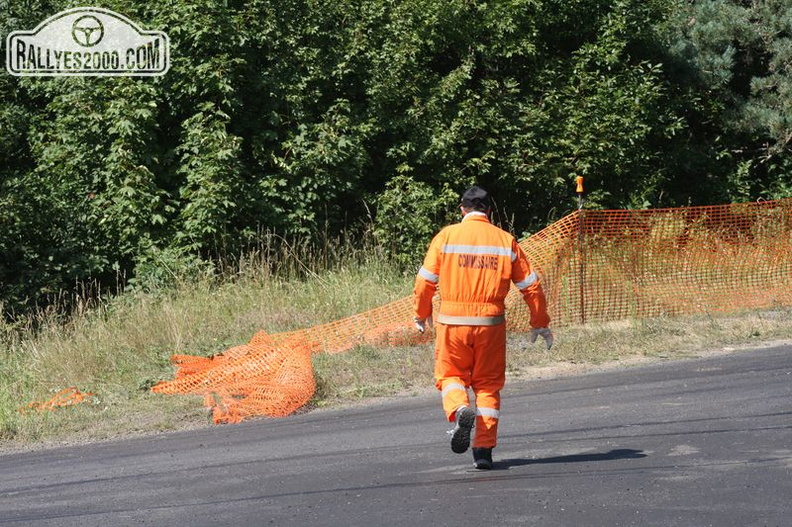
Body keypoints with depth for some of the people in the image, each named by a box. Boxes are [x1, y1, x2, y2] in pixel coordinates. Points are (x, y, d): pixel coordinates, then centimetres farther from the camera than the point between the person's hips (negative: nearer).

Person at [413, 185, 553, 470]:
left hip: (452, 321, -1)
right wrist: (540, 324, 17)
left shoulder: (446, 236, 0)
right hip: (490, 322, 1)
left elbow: (425, 281, 0)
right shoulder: (505, 240, 4)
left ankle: (460, 410, -17)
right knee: (488, 384, 11)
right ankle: (484, 450, 4)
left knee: (450, 375, 15)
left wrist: (422, 315, 17)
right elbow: (530, 285, 6)